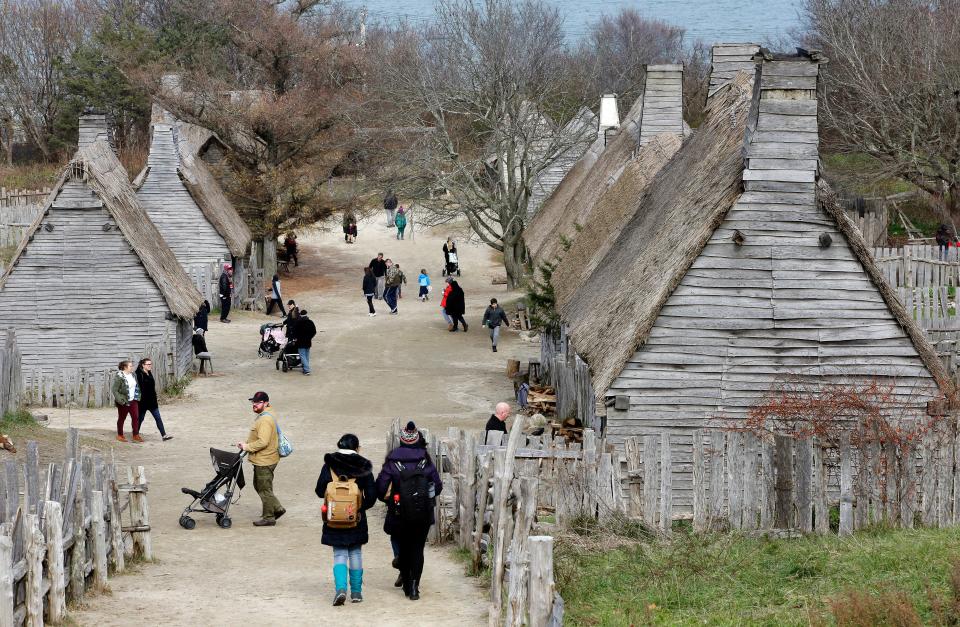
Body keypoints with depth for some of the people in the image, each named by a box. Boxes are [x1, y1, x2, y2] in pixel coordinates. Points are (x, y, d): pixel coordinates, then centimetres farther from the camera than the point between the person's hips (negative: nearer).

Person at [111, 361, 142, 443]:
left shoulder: (133, 376, 8)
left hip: (133, 400, 6)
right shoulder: (119, 377, -15)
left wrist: (138, 397, 12)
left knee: (136, 417, -2)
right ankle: (120, 435, 20)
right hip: (123, 401, -6)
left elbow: (136, 387, 20)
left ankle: (136, 435, 3)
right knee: (121, 418, 7)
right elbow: (114, 390, -16)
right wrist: (121, 400, -21)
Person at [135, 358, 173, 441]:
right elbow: (138, 388, -17)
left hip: (152, 401, 7)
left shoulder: (149, 374, 11)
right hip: (143, 402, -7)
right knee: (140, 418, 6)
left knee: (158, 418, 1)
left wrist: (156, 398, 19)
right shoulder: (139, 375, -14)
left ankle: (164, 435, -2)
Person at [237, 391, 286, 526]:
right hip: (260, 460, 11)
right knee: (258, 486, 21)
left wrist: (247, 447, -19)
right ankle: (277, 508, 28)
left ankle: (269, 518, 11)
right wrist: (246, 443, 7)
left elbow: (262, 442, -30)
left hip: (265, 462, -11)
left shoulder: (265, 420, -24)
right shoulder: (262, 416, 11)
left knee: (264, 489, 1)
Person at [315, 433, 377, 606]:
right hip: (357, 520, 0)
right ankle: (356, 591, 18)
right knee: (355, 553, 15)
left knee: (339, 554, 6)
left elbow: (320, 491, -3)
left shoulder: (329, 466, -5)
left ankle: (340, 588, -14)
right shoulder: (363, 467, -5)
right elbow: (371, 495, -5)